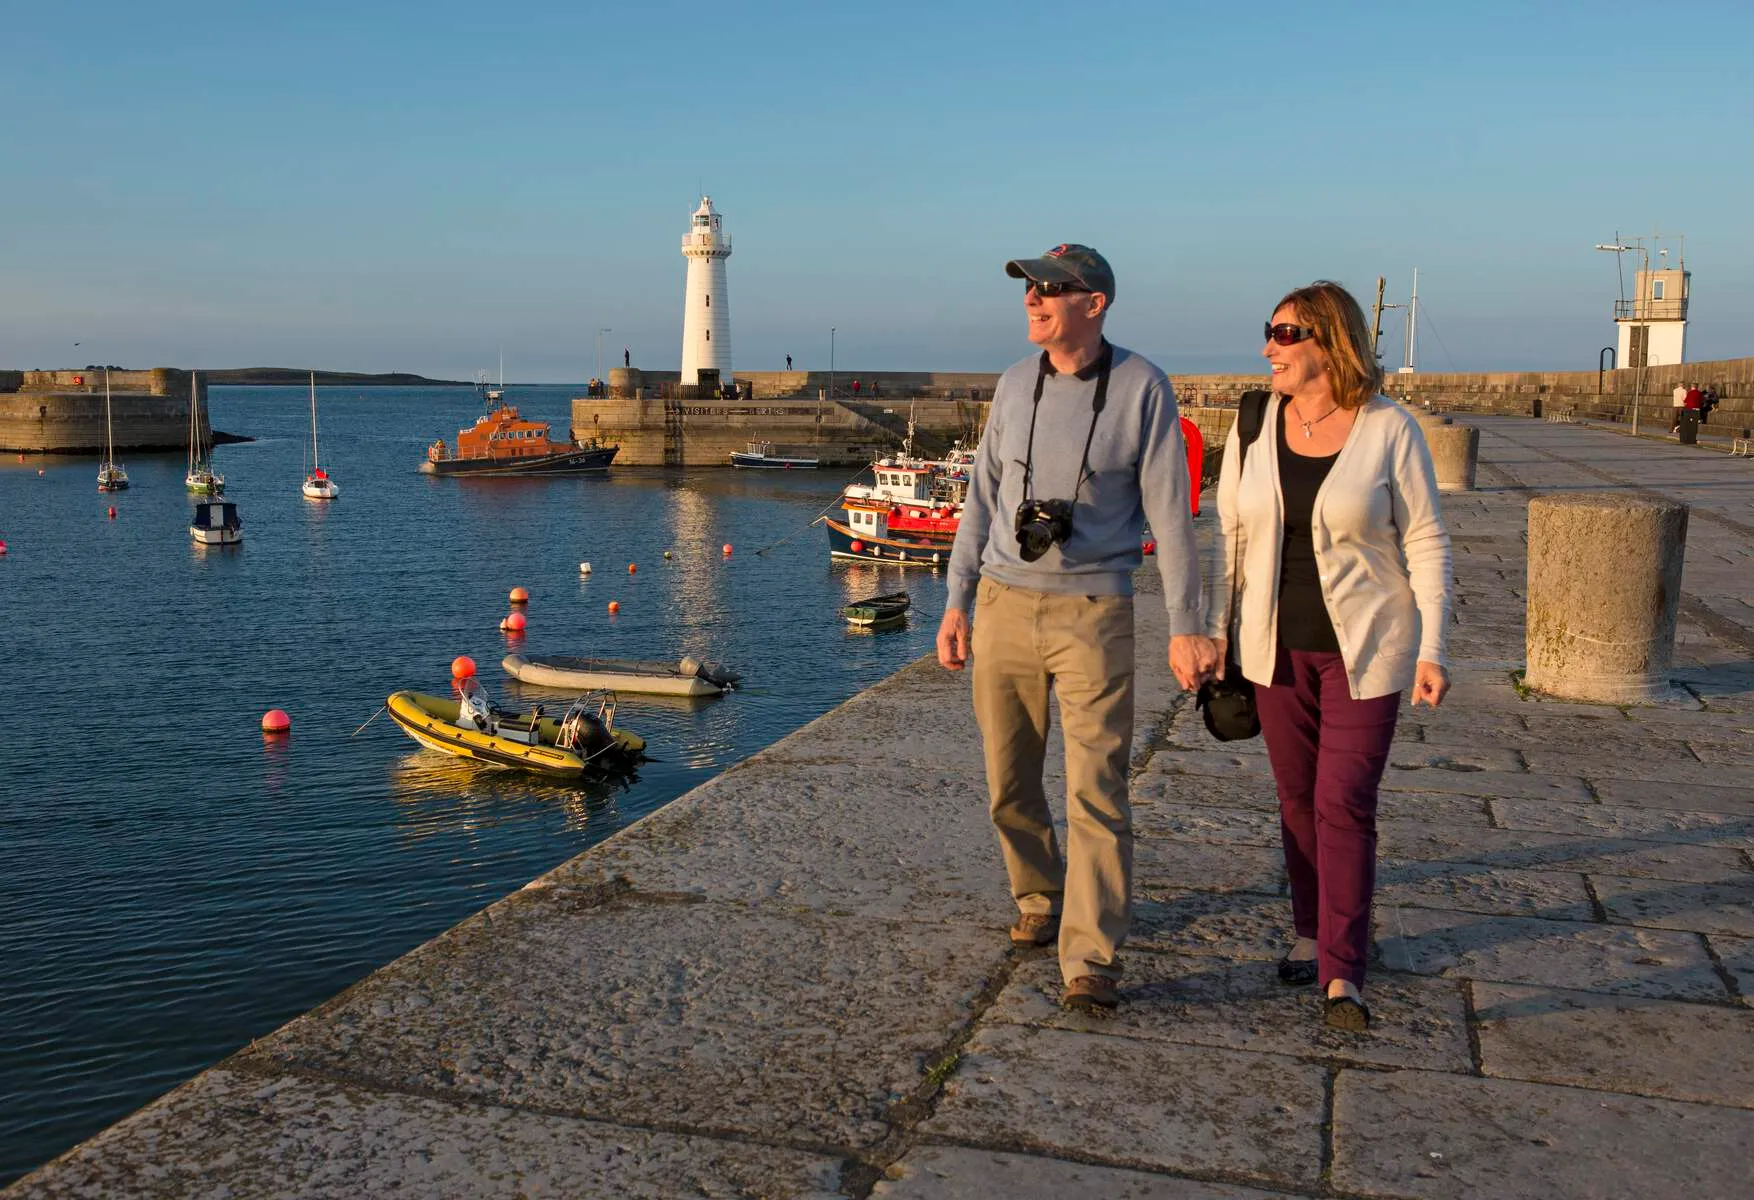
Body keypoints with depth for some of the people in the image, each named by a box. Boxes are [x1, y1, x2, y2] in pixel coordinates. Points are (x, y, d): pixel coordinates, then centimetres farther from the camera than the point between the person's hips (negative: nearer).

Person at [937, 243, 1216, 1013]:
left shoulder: (1142, 388, -6)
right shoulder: (1015, 385, 5)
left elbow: (1169, 513, -5)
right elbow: (983, 499, 10)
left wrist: (1184, 628, -7)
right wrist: (956, 604, 6)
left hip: (1094, 613, -4)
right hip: (1005, 605, 4)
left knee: (1096, 792, -6)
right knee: (1009, 785, 11)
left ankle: (1091, 962, 0)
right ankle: (1039, 899, 35)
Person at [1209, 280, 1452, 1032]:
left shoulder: (1389, 429, -10)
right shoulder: (1255, 427, 0)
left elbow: (1425, 542, -7)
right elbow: (1231, 533, 7)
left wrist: (1432, 648, -12)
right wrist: (1216, 630, 5)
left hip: (1364, 649, -3)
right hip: (1278, 647, 4)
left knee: (1345, 804, -5)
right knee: (1298, 797, 12)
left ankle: (1341, 972, 4)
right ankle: (1313, 931, 30)